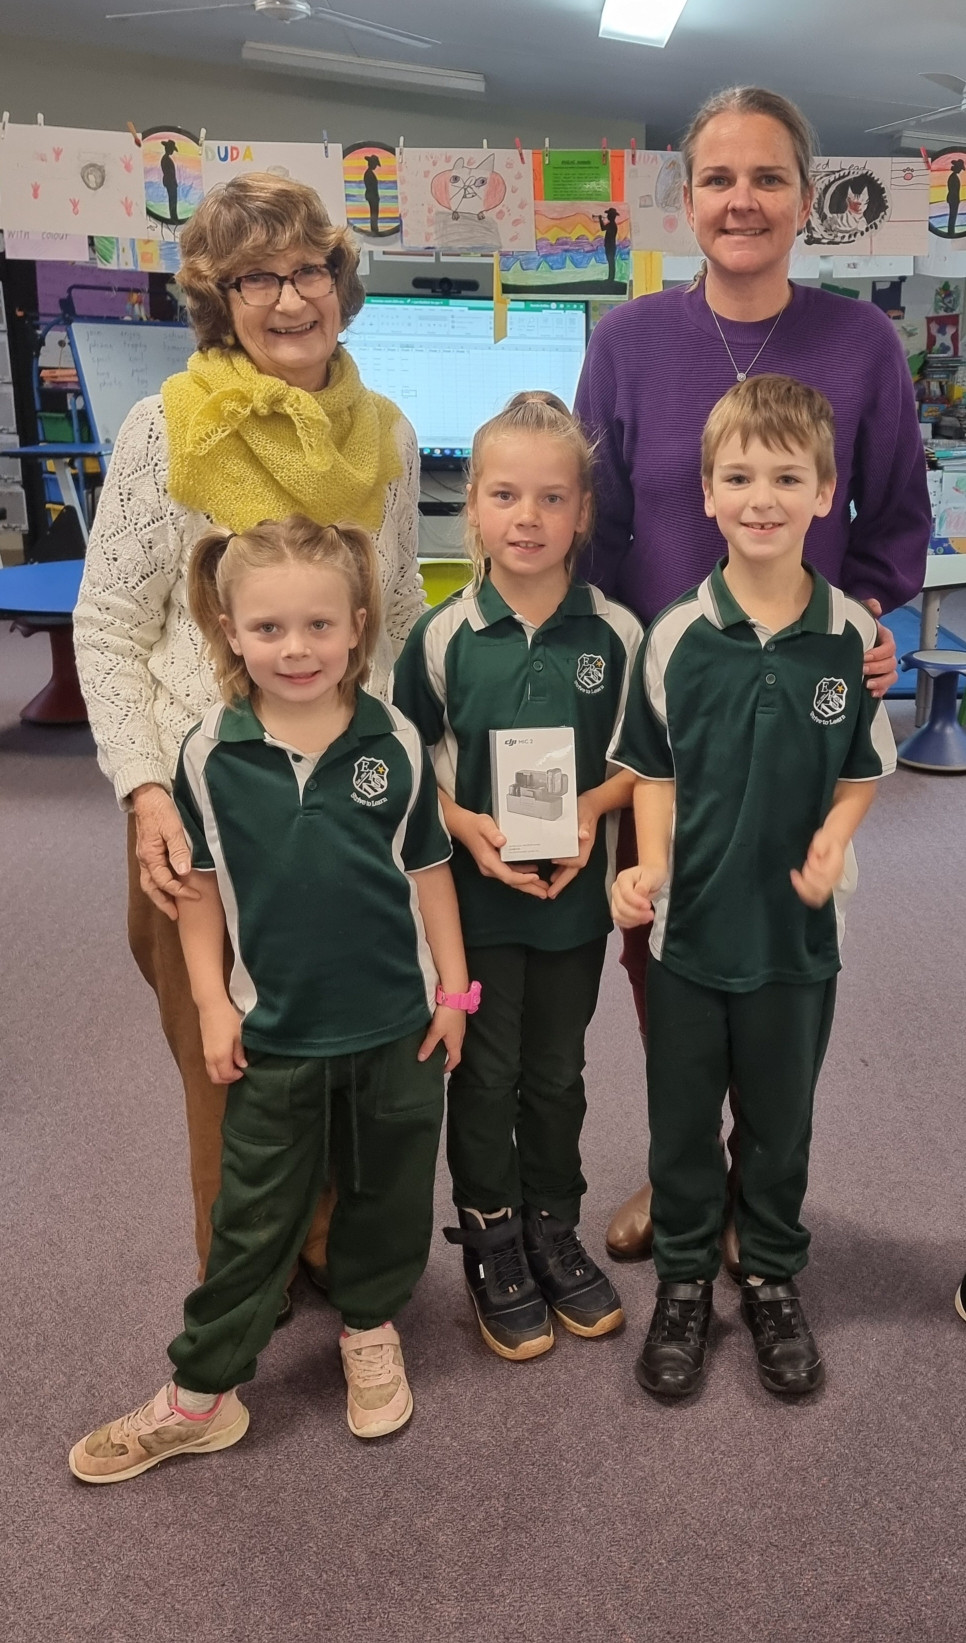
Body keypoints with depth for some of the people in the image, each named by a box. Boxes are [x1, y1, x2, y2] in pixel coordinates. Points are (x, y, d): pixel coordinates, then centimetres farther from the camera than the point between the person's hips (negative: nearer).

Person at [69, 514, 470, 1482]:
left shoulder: (395, 744, -8)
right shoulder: (210, 755, -9)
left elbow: (428, 870, 1)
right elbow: (200, 883, 0)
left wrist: (454, 987, 1)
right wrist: (212, 1002, -3)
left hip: (397, 1021, 1)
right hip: (276, 1030, 0)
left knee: (390, 1193, 18)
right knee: (255, 1217, 12)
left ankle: (370, 1329, 43)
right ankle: (200, 1393, 28)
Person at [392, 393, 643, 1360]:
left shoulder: (616, 634, -5)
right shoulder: (443, 636, -7)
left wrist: (591, 808, -16)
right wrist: (466, 825, -16)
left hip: (575, 891, 1)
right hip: (473, 890, -1)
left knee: (557, 1071, 16)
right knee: (485, 1073, 11)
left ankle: (553, 1230, 37)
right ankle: (490, 1244, 31)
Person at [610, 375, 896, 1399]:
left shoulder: (851, 636, -6)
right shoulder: (675, 636, -7)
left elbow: (862, 772, 4)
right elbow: (653, 773, 1)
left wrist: (832, 842, -14)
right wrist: (649, 867, -14)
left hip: (797, 929, 0)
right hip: (688, 926, 0)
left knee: (779, 1121, 17)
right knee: (680, 1121, 14)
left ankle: (772, 1282, 39)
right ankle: (683, 1280, 36)